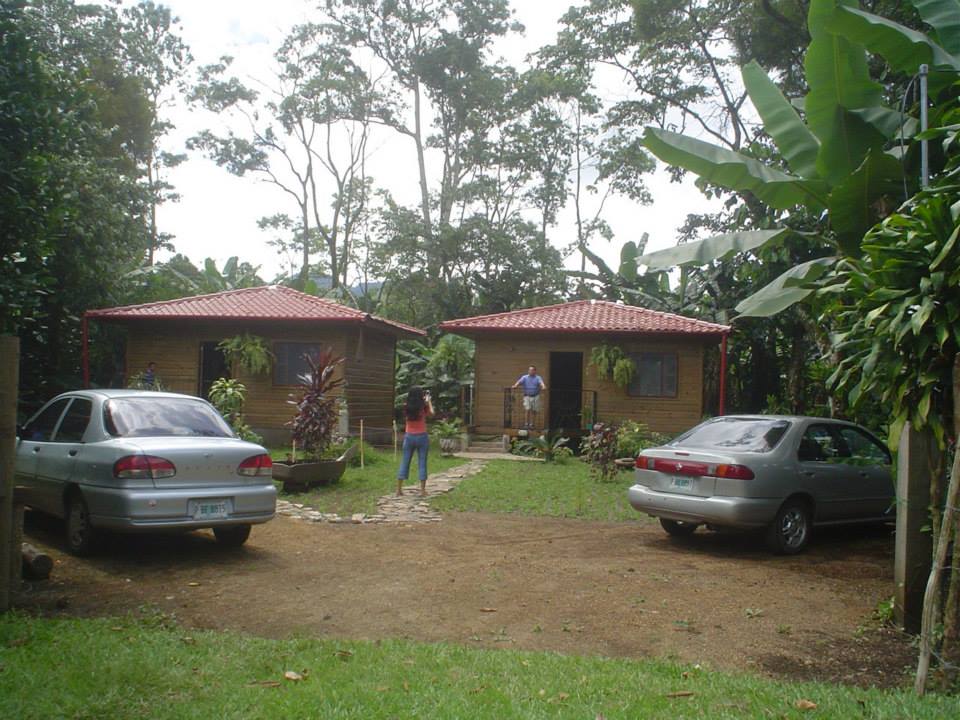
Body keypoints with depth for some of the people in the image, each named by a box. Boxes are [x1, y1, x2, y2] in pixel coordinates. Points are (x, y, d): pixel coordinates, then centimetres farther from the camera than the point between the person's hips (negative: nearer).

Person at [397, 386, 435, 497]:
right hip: (422, 437, -2)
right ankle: (423, 490, 3)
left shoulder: (407, 408, -2)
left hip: (409, 437, 2)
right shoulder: (423, 407, -9)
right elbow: (431, 413, 9)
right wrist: (428, 401, 21)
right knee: (422, 463, 3)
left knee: (404, 463, 8)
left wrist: (425, 401, 21)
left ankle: (399, 489, 8)